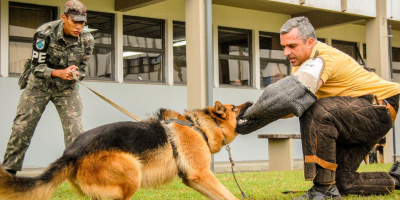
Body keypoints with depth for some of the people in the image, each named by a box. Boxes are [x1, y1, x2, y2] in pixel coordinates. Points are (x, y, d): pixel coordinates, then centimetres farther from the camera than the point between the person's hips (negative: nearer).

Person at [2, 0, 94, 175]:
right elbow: (37, 66, -18)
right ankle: (8, 171, 14)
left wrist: (75, 73, -25)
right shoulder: (45, 33, -22)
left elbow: (82, 69, -1)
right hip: (39, 84, -1)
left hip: (67, 88, 2)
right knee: (21, 127, 0)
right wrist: (59, 72, -36)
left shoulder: (87, 40, -13)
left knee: (75, 130, -11)